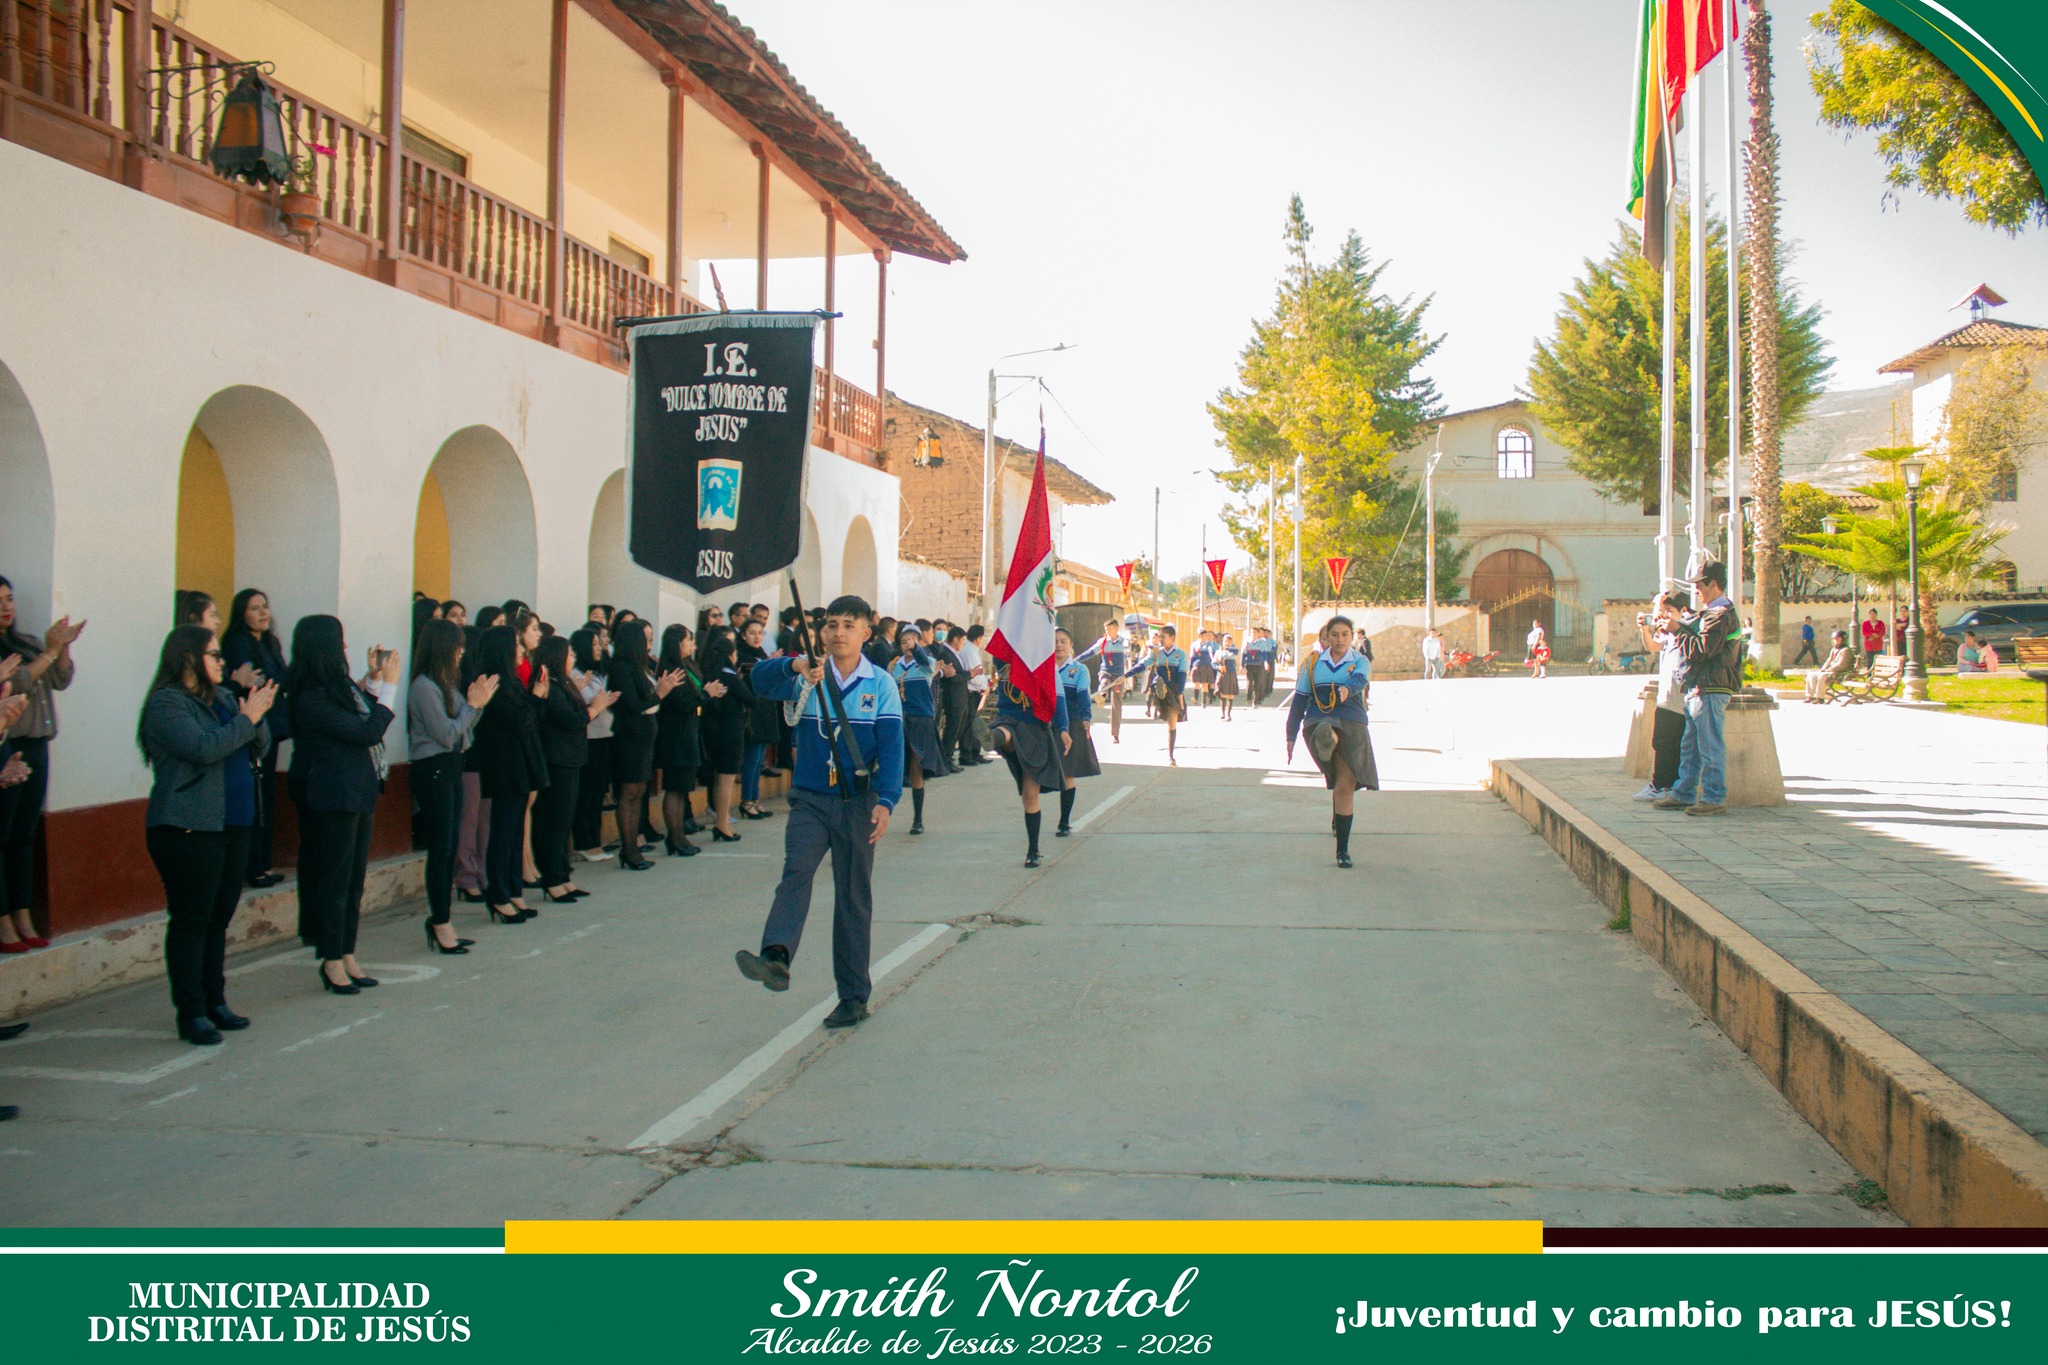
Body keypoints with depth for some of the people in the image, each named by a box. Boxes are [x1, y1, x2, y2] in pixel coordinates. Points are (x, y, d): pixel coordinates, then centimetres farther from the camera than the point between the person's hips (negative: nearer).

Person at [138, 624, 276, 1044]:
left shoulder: (222, 699, 15)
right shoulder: (166, 704, -9)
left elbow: (260, 746, 12)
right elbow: (203, 748, -23)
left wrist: (257, 717, -7)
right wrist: (247, 718, -16)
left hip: (232, 827, 8)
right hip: (189, 831, -8)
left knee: (219, 918, 13)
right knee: (190, 921, -4)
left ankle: (215, 1002, 22)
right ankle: (191, 1013, 1)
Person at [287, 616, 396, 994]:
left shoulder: (338, 687, 8)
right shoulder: (312, 699, -19)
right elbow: (368, 732, -21)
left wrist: (373, 678, 9)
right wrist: (389, 684, -15)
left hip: (357, 795, 9)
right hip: (332, 799, -9)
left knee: (354, 877, 12)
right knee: (333, 878, -1)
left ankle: (347, 955, 20)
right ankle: (333, 962, 9)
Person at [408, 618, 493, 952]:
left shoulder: (447, 682, 12)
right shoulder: (424, 686, -14)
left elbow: (462, 730, 13)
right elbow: (446, 734, -17)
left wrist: (478, 703, 1)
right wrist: (473, 704, -8)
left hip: (452, 769, 9)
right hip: (432, 771, -9)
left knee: (449, 849, 11)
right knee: (440, 850, -6)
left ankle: (440, 922, 17)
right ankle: (440, 925, 0)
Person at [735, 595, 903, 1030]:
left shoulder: (881, 685, 1)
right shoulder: (806, 679, 3)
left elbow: (891, 747, -5)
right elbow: (760, 678, -14)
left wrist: (886, 801, -17)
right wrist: (794, 666, -34)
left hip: (857, 802, 0)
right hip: (809, 799, 0)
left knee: (854, 896, 6)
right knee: (796, 871, -24)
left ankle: (854, 995, 13)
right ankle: (776, 958, -40)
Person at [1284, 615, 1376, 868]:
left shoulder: (1360, 662, 4)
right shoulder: (1315, 663, 8)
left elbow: (1360, 680, -20)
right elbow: (1299, 699, 10)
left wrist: (1347, 689, -45)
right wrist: (1291, 735, 6)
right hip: (1319, 721, 5)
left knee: (1345, 786, -6)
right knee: (1326, 732, -32)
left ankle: (1343, 849, 0)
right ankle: (1326, 741, -65)